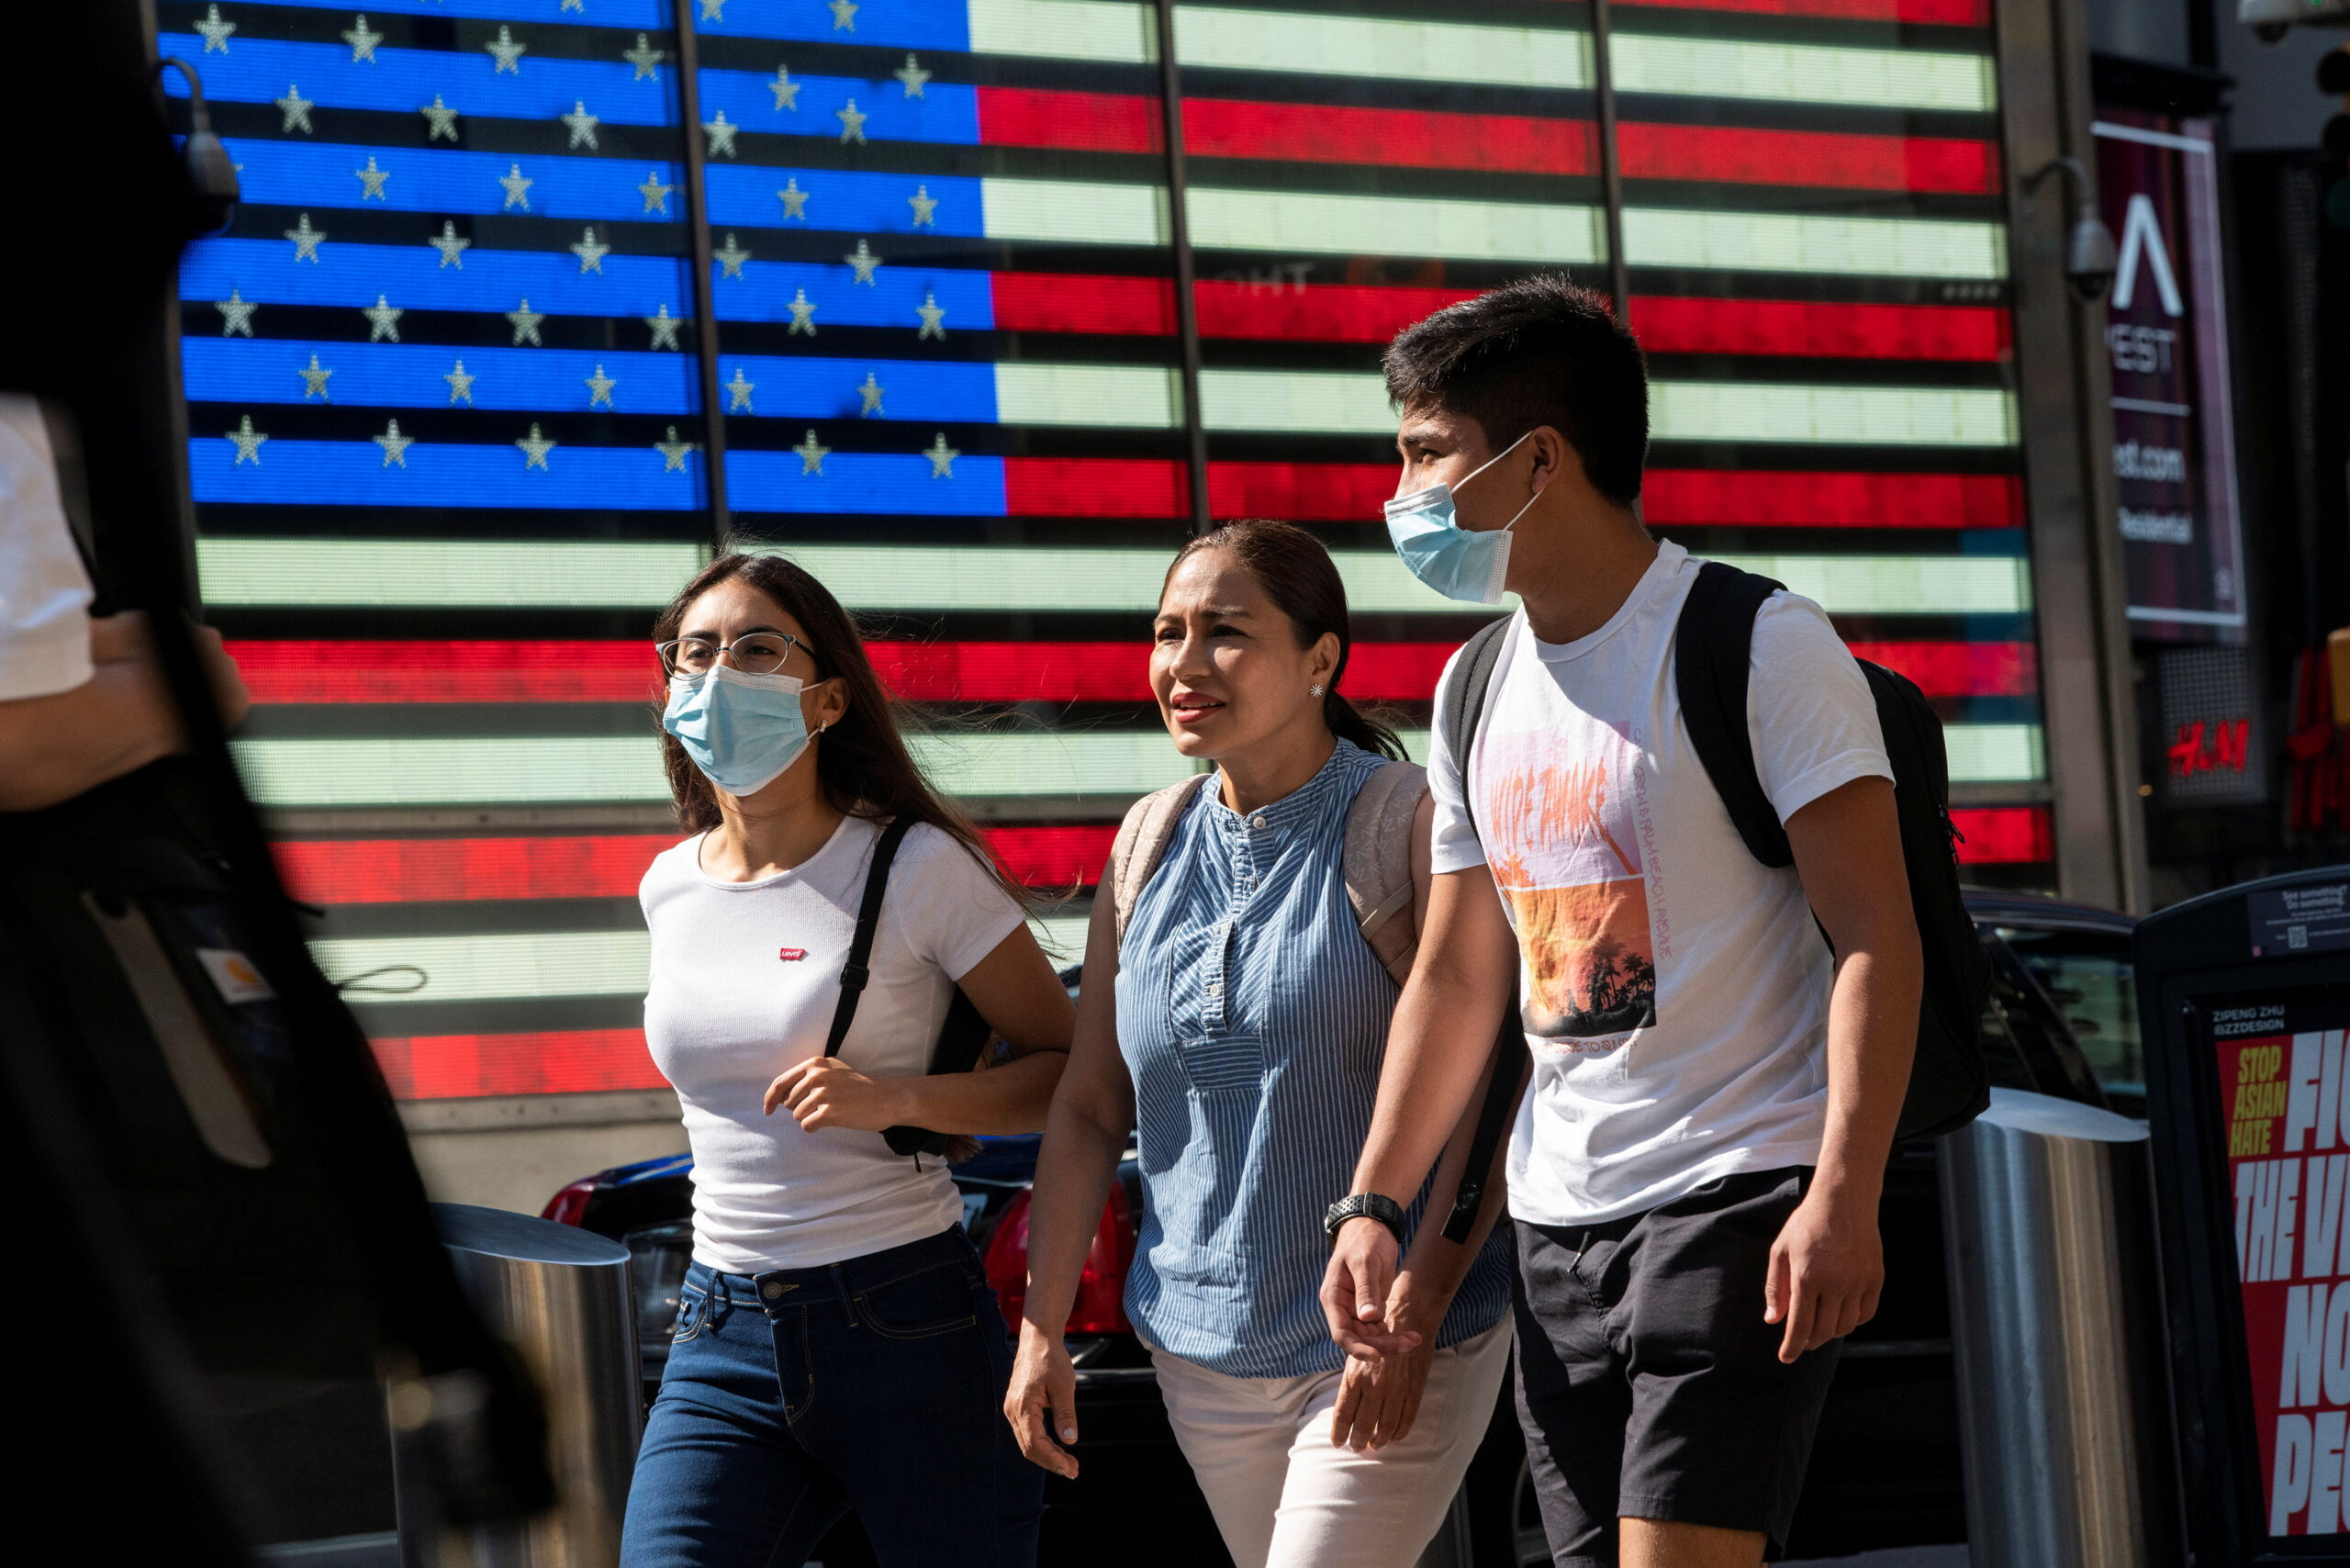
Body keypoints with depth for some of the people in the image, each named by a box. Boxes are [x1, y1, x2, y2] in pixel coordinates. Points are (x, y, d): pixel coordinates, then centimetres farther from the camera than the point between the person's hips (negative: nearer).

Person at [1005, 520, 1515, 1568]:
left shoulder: (1407, 823, -9)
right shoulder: (1150, 847, 7)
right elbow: (1089, 1107, 12)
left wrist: (1415, 1308, -20)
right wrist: (1041, 1328, 8)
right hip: (1203, 1350, 5)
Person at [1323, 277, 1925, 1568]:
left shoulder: (1758, 645, -8)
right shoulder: (1477, 690, 14)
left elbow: (1875, 939, -13)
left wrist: (1844, 1198, -23)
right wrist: (1371, 1203, 11)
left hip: (1742, 1193, -7)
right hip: (1556, 1218, 7)